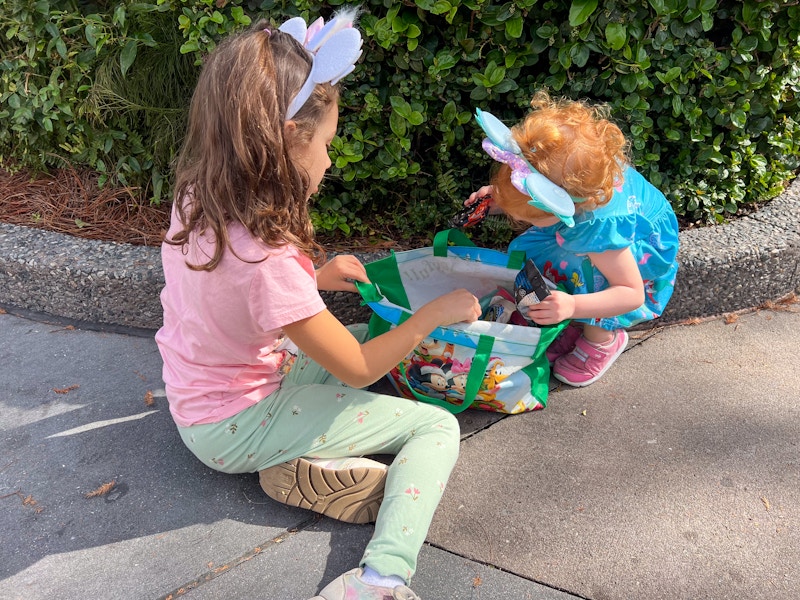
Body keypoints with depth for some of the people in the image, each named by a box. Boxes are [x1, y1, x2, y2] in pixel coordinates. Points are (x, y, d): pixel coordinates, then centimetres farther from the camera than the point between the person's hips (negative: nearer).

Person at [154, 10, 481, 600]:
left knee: (366, 333, 21)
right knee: (438, 426, -3)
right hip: (237, 426, -8)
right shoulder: (267, 258, -33)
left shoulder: (198, 201, -8)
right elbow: (358, 370, -20)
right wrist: (435, 313, -9)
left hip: (201, 399, 8)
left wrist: (315, 277, 1)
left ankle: (300, 462, 1)